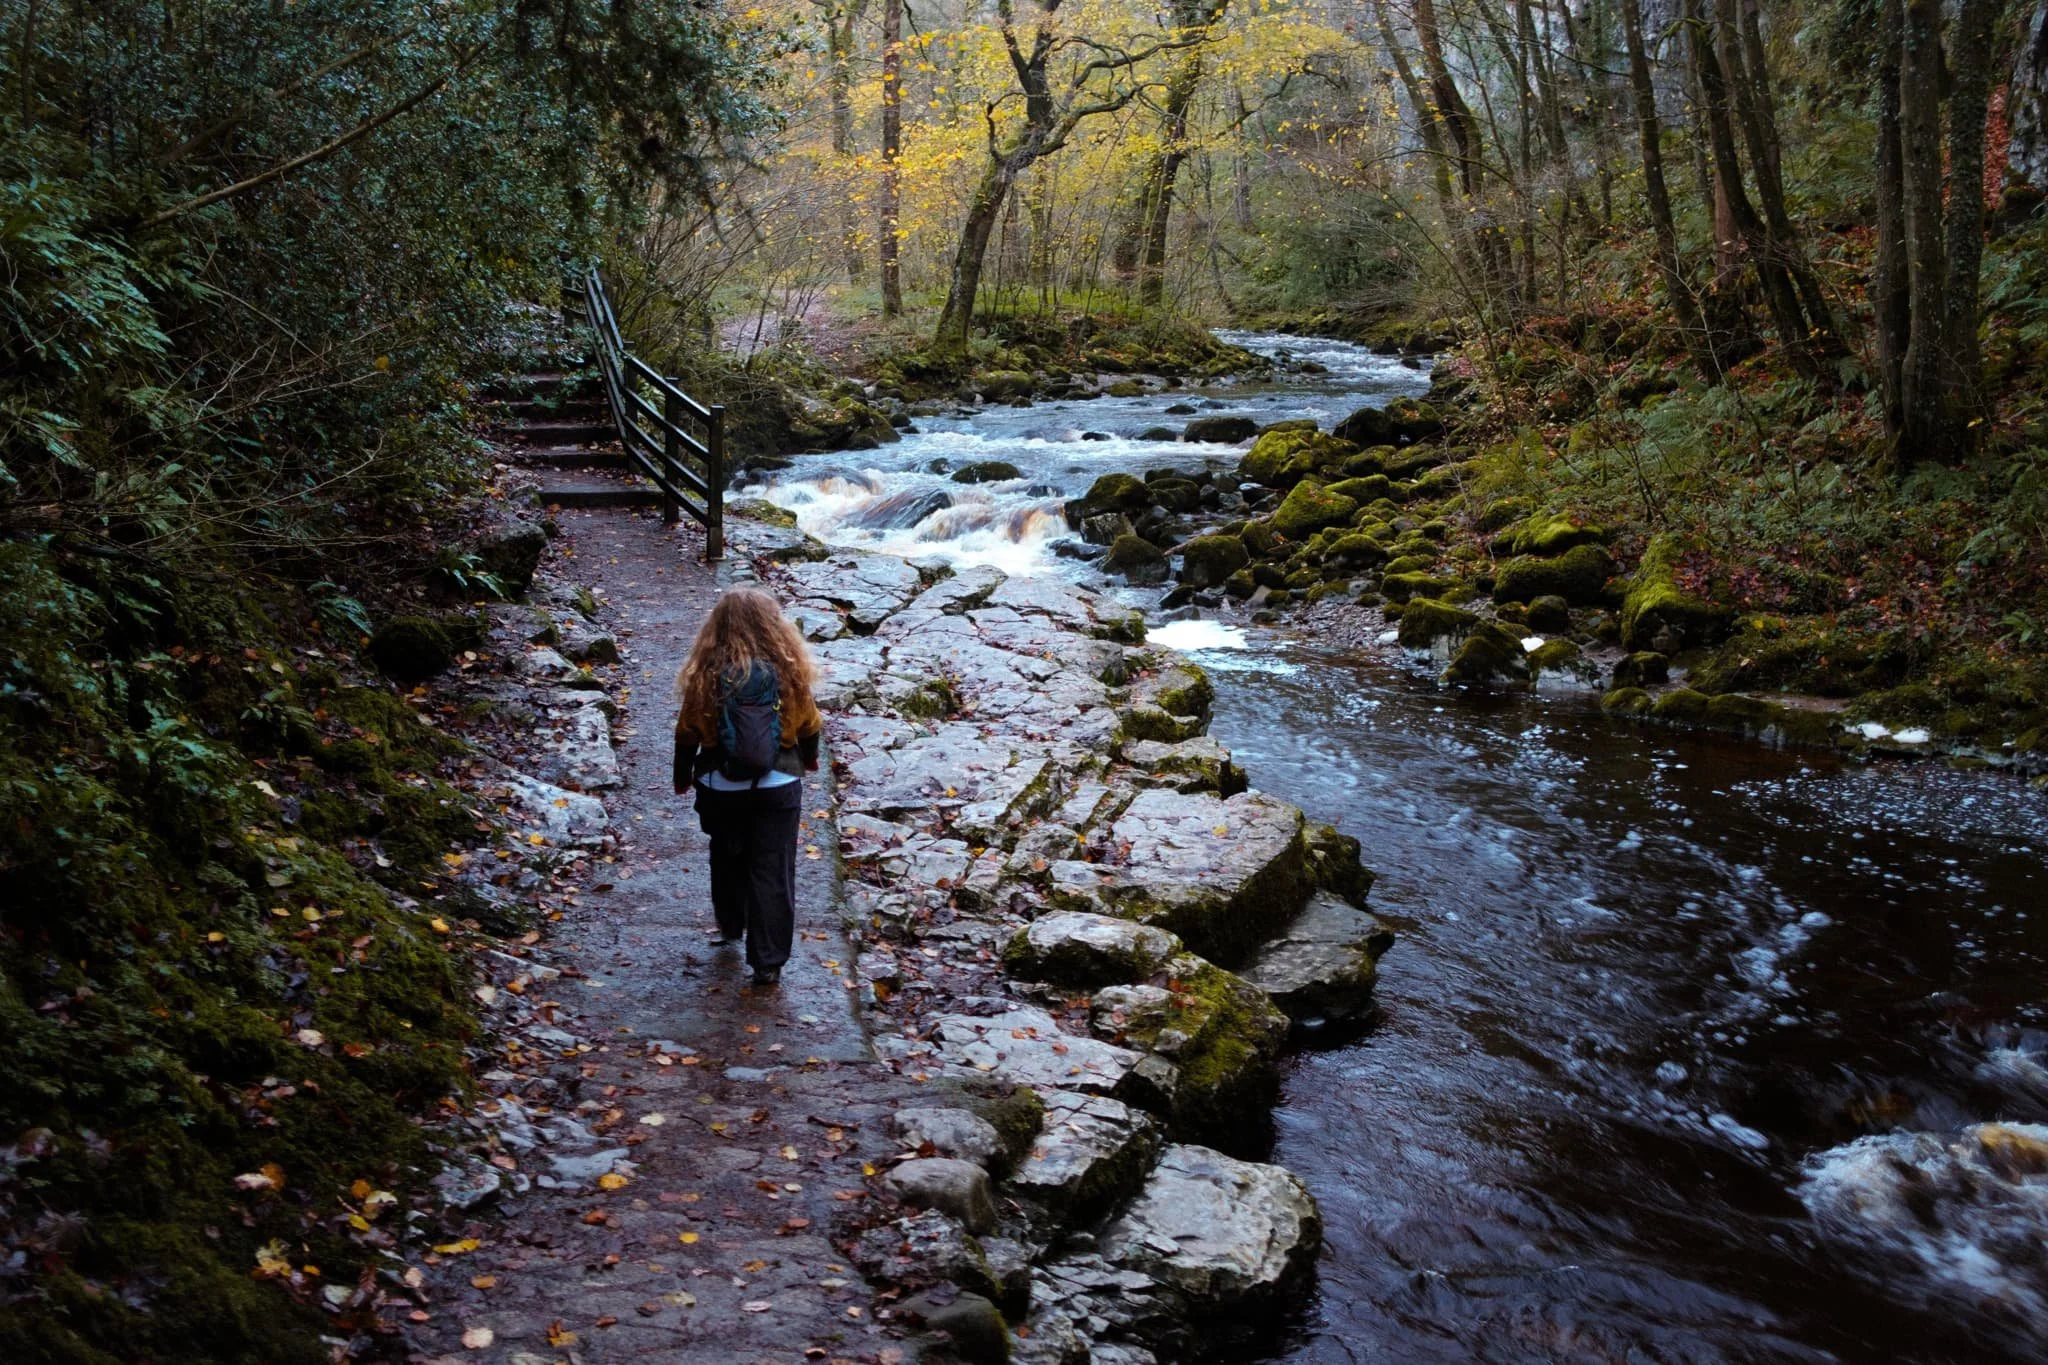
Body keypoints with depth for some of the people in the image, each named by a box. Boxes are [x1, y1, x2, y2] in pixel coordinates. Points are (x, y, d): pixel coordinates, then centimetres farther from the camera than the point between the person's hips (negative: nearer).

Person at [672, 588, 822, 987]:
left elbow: (687, 733, -1)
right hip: (778, 787, -1)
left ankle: (731, 928, 44)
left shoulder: (706, 675, -12)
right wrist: (809, 758, 26)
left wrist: (683, 776, 17)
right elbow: (809, 725, 5)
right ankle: (768, 961, 5)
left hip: (721, 788, 1)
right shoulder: (789, 671, -10)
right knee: (773, 873, 4)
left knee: (728, 860, 24)